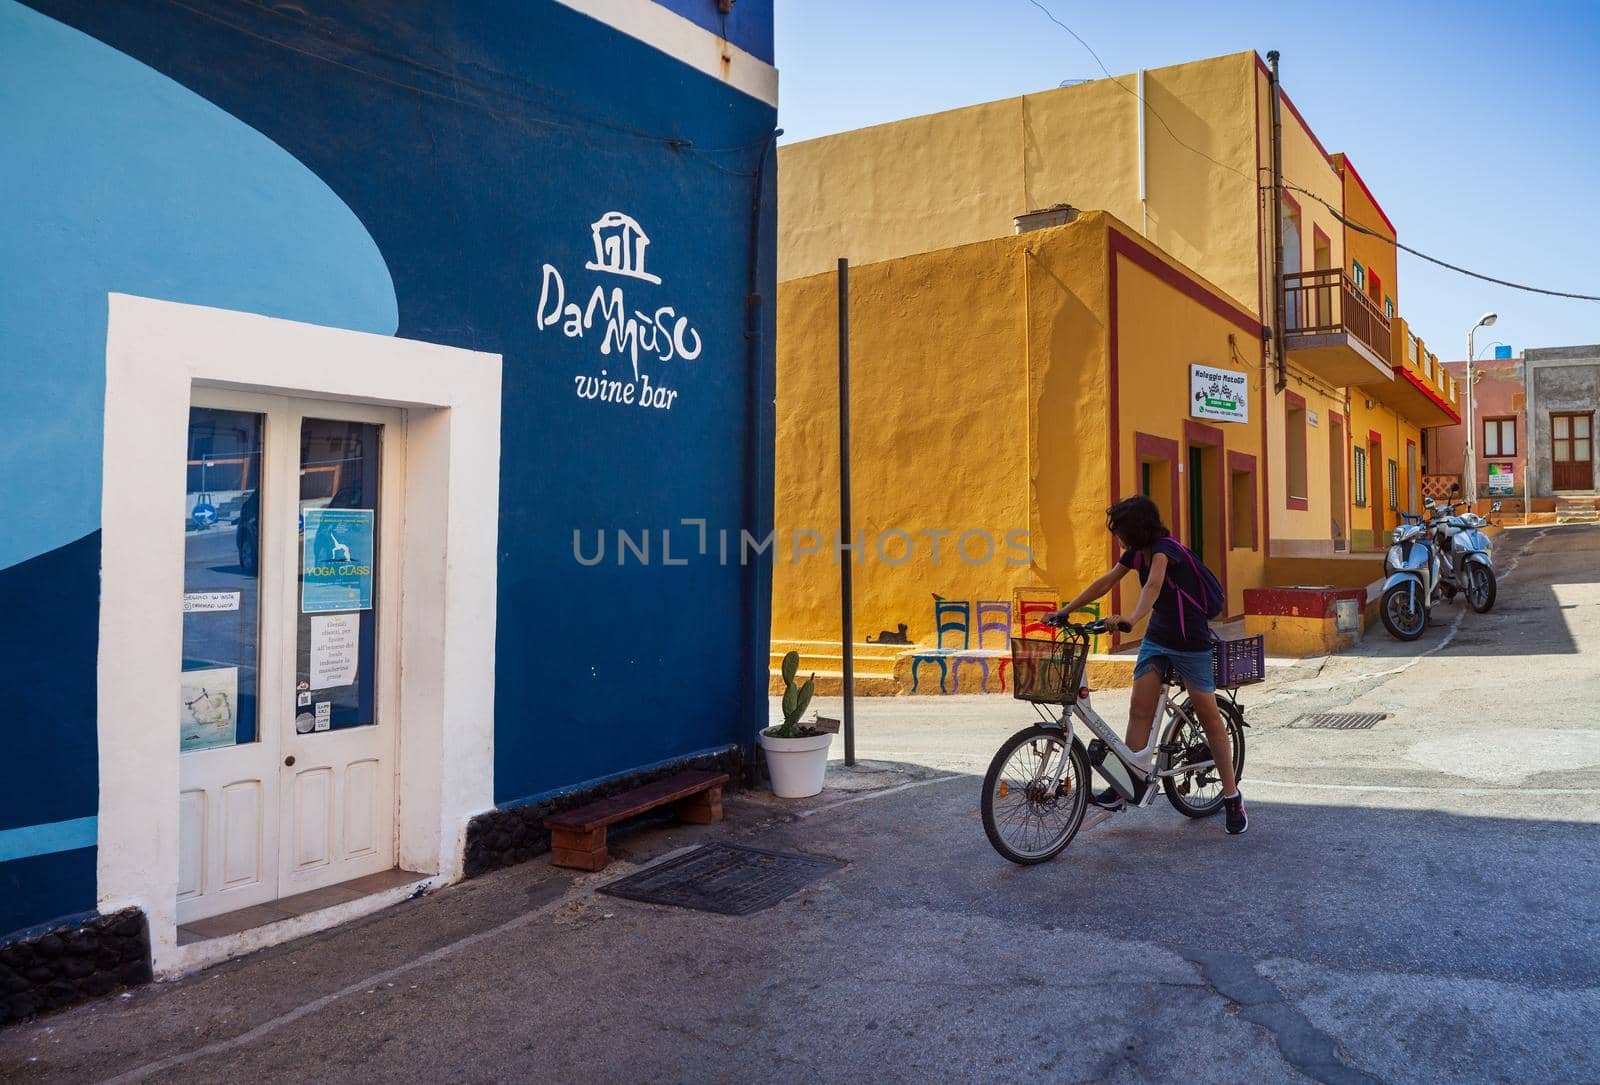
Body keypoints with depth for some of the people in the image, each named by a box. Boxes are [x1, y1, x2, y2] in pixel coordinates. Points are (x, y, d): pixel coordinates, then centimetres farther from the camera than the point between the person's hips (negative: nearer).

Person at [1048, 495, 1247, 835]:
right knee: (1139, 711, -2)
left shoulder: (1164, 548, -22)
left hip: (1190, 641, -7)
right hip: (1157, 638, 7)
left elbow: (1153, 585, -40)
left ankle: (1232, 797, 11)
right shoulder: (1136, 552, 3)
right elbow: (1104, 583, 9)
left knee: (1210, 718, 1)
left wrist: (1132, 618, -56)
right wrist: (1064, 611, 5)